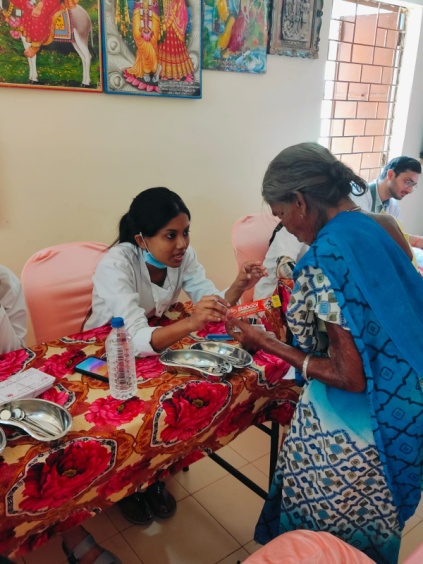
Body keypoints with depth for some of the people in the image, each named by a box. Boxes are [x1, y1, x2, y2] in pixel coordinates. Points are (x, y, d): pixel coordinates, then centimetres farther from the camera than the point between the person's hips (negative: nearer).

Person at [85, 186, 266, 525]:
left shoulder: (183, 255, -15)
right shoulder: (116, 264, -32)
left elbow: (213, 303, -17)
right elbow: (136, 340, -43)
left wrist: (239, 287, -37)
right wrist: (191, 323, -60)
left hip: (157, 343, 5)